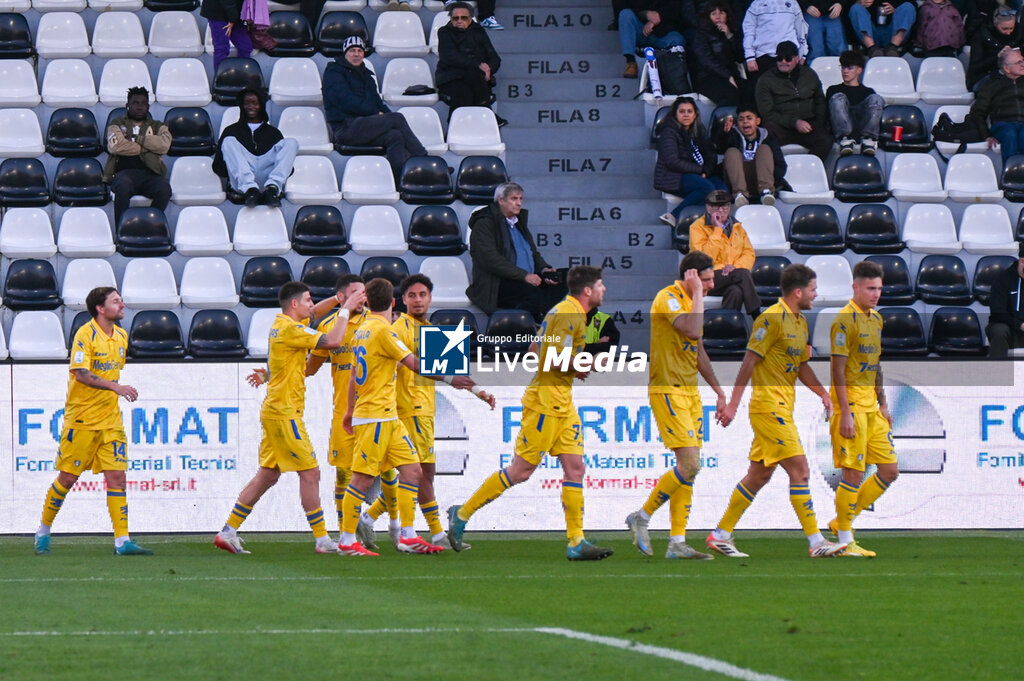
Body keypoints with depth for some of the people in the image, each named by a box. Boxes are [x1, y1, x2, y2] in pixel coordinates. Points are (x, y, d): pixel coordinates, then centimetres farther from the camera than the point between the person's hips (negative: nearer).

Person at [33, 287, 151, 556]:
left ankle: (122, 541, -6)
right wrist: (115, 386, -32)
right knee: (67, 478, 0)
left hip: (111, 420, 6)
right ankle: (43, 532, 18)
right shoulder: (85, 335, -13)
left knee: (117, 477, -4)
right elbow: (81, 373, -23)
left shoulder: (121, 336, 10)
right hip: (81, 420, -6)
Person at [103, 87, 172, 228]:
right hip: (125, 171, -2)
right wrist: (145, 147, 4)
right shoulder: (117, 124, 20)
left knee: (164, 190, -34)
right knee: (123, 187, -39)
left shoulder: (157, 127, 25)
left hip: (150, 173, 2)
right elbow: (115, 146, -2)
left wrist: (136, 139, 2)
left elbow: (164, 145, 2)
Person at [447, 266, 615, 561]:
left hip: (562, 404, 10)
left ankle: (576, 542, 1)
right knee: (521, 470, -5)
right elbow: (556, 360, -24)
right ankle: (462, 513, 6)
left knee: (575, 468, 2)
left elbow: (534, 349, 21)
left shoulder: (565, 312, 16)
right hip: (546, 401, -10)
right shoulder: (569, 315, -15)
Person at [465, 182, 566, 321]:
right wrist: (524, 275, -19)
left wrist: (544, 269, 1)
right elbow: (491, 259, -14)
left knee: (560, 289, -19)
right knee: (533, 294, -36)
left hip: (528, 281, 8)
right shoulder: (484, 225, -2)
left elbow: (534, 253, 26)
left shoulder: (519, 224, 24)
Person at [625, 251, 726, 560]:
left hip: (689, 391, 9)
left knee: (689, 468, 5)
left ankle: (677, 543, 7)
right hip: (667, 391, -9)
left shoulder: (690, 301, 16)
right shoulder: (668, 298, -13)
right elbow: (692, 331, -29)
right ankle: (641, 517, 1)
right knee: (689, 465, -15)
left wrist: (718, 389, 22)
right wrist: (697, 294, -20)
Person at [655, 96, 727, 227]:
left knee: (723, 188, -23)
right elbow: (672, 162, -15)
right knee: (707, 188, -33)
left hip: (700, 175, 7)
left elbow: (711, 156, 14)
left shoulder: (699, 131, 16)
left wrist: (706, 171, -8)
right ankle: (673, 216, -28)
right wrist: (700, 170, -12)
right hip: (673, 178, -7)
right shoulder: (669, 132, -5)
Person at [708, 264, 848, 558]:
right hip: (769, 406, -10)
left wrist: (823, 393, 8)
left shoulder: (800, 321, 15)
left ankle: (721, 534, 19)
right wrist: (733, 404, -16)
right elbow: (749, 361, -15)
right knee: (799, 470, -11)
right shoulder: (772, 318, -14)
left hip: (782, 409, 10)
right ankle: (816, 542, -10)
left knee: (759, 475, 12)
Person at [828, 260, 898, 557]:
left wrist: (883, 404, 20)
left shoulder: (876, 319, 14)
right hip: (851, 402, -9)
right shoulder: (846, 320, -12)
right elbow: (838, 368, -16)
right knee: (854, 474, -7)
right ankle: (845, 541, 3)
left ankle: (844, 520, 18)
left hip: (871, 406, 9)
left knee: (889, 471, 7)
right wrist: (845, 413, -20)